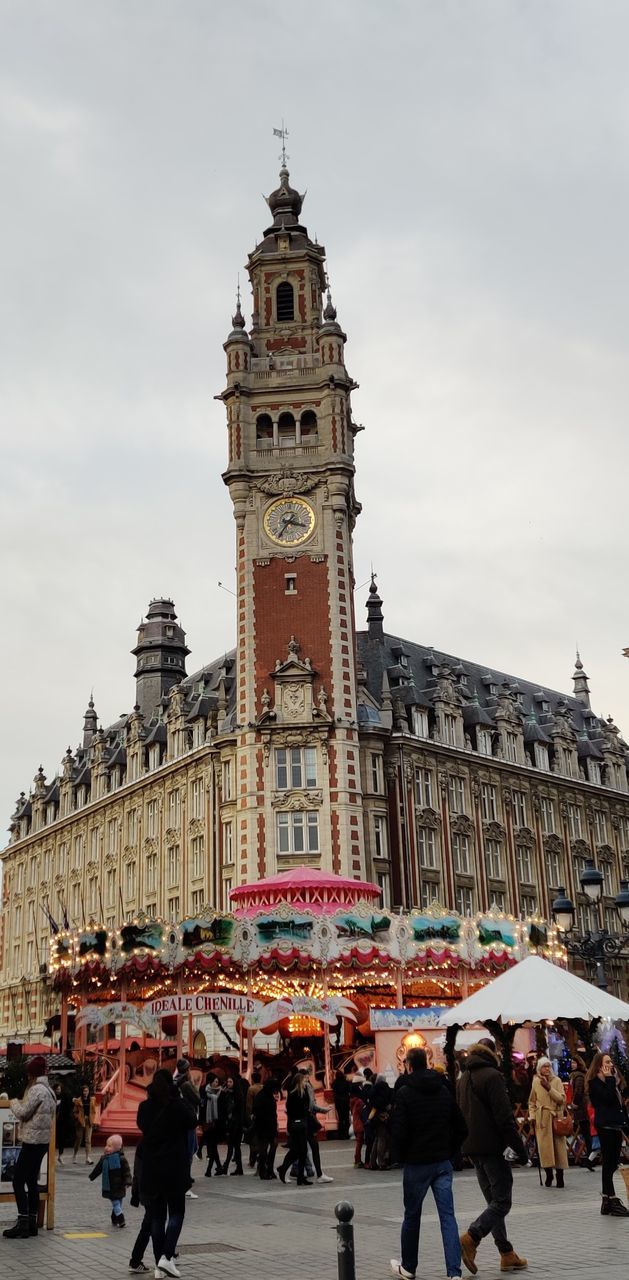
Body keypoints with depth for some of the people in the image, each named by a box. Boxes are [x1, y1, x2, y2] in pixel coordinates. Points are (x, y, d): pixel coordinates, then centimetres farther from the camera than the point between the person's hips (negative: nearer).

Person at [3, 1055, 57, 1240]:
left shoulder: (36, 1089, -15)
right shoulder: (49, 1090, 14)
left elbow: (22, 1113, -13)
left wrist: (13, 1101, 4)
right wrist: (18, 1102, 14)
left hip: (32, 1140, -10)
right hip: (43, 1140, 10)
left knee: (18, 1181, -6)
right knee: (32, 1180, 13)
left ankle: (23, 1224, -8)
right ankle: (32, 1223, 15)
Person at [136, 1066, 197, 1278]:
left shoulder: (145, 1107, 0)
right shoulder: (178, 1106, -12)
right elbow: (192, 1122, 3)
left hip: (151, 1168, 4)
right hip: (175, 1167, -4)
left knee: (157, 1216, 10)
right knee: (176, 1212, 8)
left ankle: (160, 1266, 10)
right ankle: (166, 1256, -9)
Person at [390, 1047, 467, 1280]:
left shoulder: (405, 1093, -10)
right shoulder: (444, 1090, 7)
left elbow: (398, 1130, -14)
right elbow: (460, 1127, 9)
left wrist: (398, 1157, 0)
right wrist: (450, 1150, 13)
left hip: (416, 1163, -4)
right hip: (443, 1162, 4)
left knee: (412, 1216, 12)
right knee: (448, 1216, 1)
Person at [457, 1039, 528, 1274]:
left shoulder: (463, 1079, 15)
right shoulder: (492, 1076, -11)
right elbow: (504, 1118, -16)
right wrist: (520, 1148, -13)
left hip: (472, 1148, 8)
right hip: (492, 1146, -8)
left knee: (494, 1201, 13)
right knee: (502, 1201, -5)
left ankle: (507, 1254, 12)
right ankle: (471, 1237, -20)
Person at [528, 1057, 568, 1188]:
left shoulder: (557, 1081, 2)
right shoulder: (536, 1082, 6)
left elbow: (562, 1099, -9)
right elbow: (532, 1102, 13)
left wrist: (549, 1088, -16)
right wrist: (532, 1116, 3)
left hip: (556, 1116, -1)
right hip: (541, 1118, 1)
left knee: (558, 1145, -1)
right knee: (544, 1145, -5)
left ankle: (560, 1176, 7)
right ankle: (548, 1175, 8)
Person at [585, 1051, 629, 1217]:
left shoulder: (610, 1082, 17)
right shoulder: (595, 1083, -7)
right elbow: (608, 1098, -23)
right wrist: (610, 1078, -15)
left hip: (616, 1126, 8)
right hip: (606, 1126, -8)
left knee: (612, 1164, 9)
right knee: (609, 1163, -6)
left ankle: (607, 1201, 15)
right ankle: (612, 1200, -5)